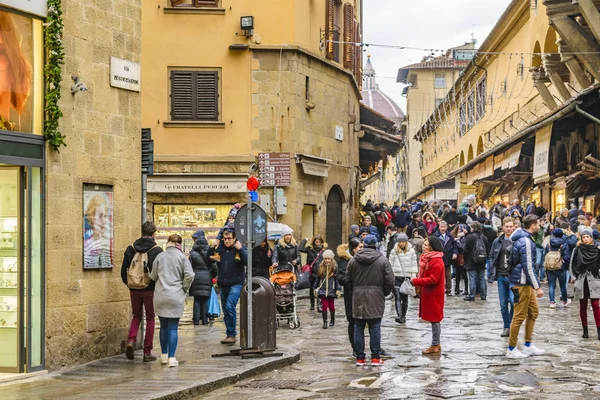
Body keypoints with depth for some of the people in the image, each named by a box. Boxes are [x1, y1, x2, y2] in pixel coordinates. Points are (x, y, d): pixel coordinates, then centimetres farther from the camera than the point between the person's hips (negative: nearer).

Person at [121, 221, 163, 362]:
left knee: (136, 316, 19)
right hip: (150, 290, -3)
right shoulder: (157, 250, -8)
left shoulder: (131, 249, 2)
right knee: (150, 319, 7)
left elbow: (124, 270, 4)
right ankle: (147, 352, 8)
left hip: (134, 290, 3)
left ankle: (131, 340, -6)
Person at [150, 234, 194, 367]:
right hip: (176, 297, -2)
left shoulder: (160, 256, 5)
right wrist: (184, 289, 4)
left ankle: (164, 355, 22)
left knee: (163, 326, 15)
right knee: (173, 328, 1)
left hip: (160, 297, 3)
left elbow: (153, 276, 9)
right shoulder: (182, 257, -2)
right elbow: (189, 275, -10)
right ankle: (171, 358, -1)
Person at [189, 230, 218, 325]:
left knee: (196, 300, 4)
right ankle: (204, 319, 5)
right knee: (205, 300, 6)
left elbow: (189, 268, -4)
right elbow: (214, 268, 1)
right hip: (207, 279, 1)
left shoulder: (193, 254, -4)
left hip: (196, 278, -1)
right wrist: (212, 277, 16)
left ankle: (196, 319, 2)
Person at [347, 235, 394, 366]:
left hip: (358, 299, 2)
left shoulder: (354, 260, 3)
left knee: (358, 328, 8)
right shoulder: (382, 260, -5)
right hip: (375, 299, -2)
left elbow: (348, 279, 6)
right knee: (375, 328, 4)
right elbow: (390, 280, -7)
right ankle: (375, 357, 5)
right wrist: (385, 293, 8)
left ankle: (359, 358, 10)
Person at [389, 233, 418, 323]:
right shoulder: (394, 251, 2)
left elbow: (414, 264, 4)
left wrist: (413, 276, -3)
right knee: (398, 297, -12)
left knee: (405, 298, 7)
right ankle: (399, 315, -21)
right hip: (396, 277, -1)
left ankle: (403, 316, 17)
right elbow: (391, 264, 6)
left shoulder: (411, 251, 2)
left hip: (407, 277, 1)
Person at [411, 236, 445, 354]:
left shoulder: (436, 261, -19)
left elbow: (433, 279, -22)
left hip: (434, 295, -10)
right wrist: (417, 281, 5)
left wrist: (416, 281, -18)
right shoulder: (428, 258, 13)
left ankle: (435, 346, 2)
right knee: (434, 319, 13)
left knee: (434, 319, -3)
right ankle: (436, 344, 20)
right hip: (428, 294, 10)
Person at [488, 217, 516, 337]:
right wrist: (491, 275, 5)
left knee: (513, 301, -15)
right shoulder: (497, 242, 8)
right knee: (503, 305, 8)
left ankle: (511, 325, 4)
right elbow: (491, 257, 12)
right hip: (501, 276, 4)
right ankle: (507, 327, 19)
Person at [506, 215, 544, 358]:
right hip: (522, 284, -10)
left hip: (526, 283, 10)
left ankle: (528, 346, 22)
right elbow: (528, 267, -22)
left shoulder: (521, 238, 12)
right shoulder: (526, 242, -19)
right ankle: (511, 349, 4)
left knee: (533, 312, 16)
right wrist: (537, 287, -19)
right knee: (520, 316, -3)